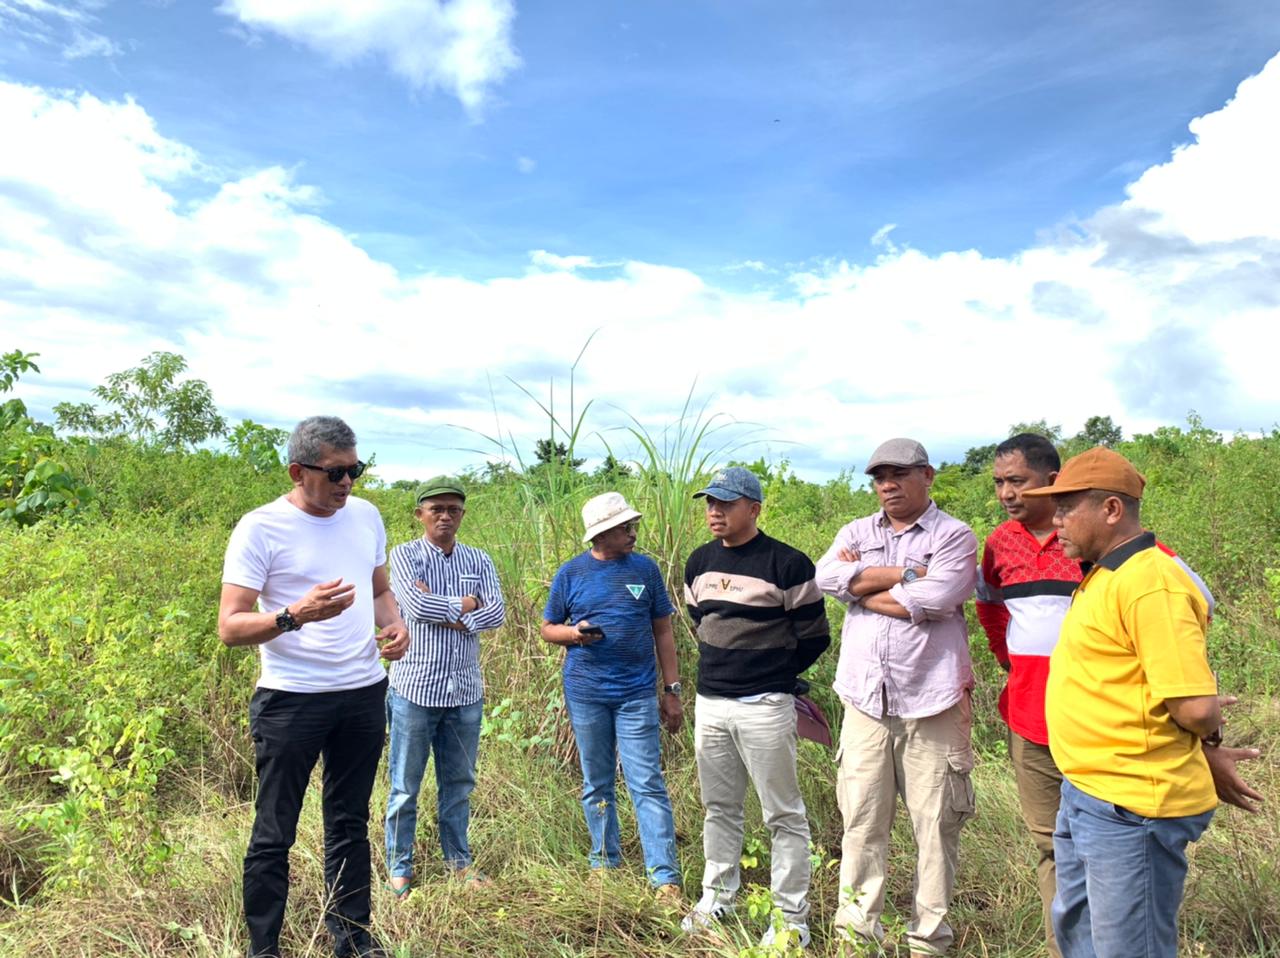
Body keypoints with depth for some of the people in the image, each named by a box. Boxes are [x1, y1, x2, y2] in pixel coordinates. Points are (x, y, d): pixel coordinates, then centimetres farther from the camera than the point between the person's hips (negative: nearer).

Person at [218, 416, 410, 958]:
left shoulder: (366, 516, 7)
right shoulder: (260, 528, -11)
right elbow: (230, 627, -14)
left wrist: (394, 624, -2)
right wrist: (295, 615, -31)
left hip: (365, 694, 5)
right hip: (291, 699, -5)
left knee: (350, 825, 17)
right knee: (274, 835, 6)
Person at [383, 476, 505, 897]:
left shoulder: (479, 561, 6)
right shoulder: (405, 555, -4)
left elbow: (497, 613, -6)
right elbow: (417, 604, -20)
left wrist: (443, 614, -16)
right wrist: (464, 605, -8)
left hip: (465, 691, 4)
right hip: (415, 688, -3)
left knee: (459, 782, 16)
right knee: (405, 786, 8)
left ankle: (459, 859, 31)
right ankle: (399, 866, 23)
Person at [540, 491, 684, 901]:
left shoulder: (645, 569, 2)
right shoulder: (571, 573, 1)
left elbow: (663, 631, 6)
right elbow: (548, 628, 9)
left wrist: (672, 690, 3)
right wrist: (574, 633, -14)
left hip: (637, 694, -1)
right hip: (586, 694, 1)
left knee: (648, 785, -3)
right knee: (596, 786, 13)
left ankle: (665, 876, 2)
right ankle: (605, 864, 29)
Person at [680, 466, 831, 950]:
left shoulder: (788, 564, -13)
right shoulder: (699, 562, 7)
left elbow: (814, 637, -6)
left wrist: (772, 674, 5)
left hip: (764, 709, -6)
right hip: (709, 704, 6)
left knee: (783, 815, 4)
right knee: (719, 808, 18)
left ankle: (792, 919, 16)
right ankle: (716, 897, 33)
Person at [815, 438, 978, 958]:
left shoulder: (954, 536, 1)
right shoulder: (857, 532, 13)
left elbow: (934, 599, -17)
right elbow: (826, 576, -7)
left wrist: (861, 583, -6)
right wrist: (905, 574, -11)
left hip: (931, 701, -3)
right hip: (866, 699, 3)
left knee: (936, 822, 5)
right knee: (861, 818, 6)